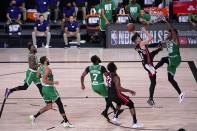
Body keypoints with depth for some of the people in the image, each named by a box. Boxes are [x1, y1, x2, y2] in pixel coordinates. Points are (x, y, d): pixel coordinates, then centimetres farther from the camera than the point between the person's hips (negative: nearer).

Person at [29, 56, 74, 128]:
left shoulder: (40, 68, 6)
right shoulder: (47, 69, -21)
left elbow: (38, 76, 24)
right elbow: (44, 80, -28)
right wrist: (53, 82, -21)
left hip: (44, 88, 9)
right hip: (50, 88, -9)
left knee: (49, 106, 18)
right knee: (60, 104, -1)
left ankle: (34, 117, 12)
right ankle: (66, 122, 1)